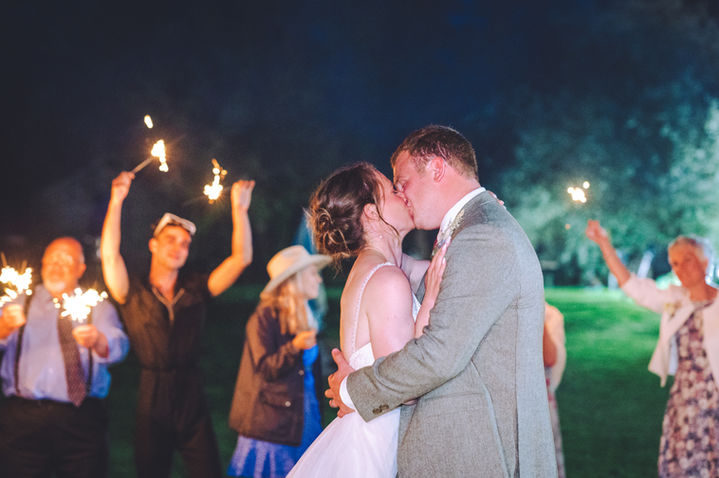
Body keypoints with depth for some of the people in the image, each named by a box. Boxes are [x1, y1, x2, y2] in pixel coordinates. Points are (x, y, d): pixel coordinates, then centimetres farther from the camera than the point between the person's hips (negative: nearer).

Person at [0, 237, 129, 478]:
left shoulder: (97, 307, 13)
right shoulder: (21, 303, 15)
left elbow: (119, 347, -6)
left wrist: (97, 341, -29)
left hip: (82, 421, 0)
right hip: (22, 418, 0)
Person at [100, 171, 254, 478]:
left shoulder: (195, 290, 8)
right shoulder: (134, 293, 3)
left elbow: (241, 258, 2)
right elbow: (110, 256, -13)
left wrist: (239, 209, -7)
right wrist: (116, 202, -18)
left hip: (193, 406, 2)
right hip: (152, 407, -1)